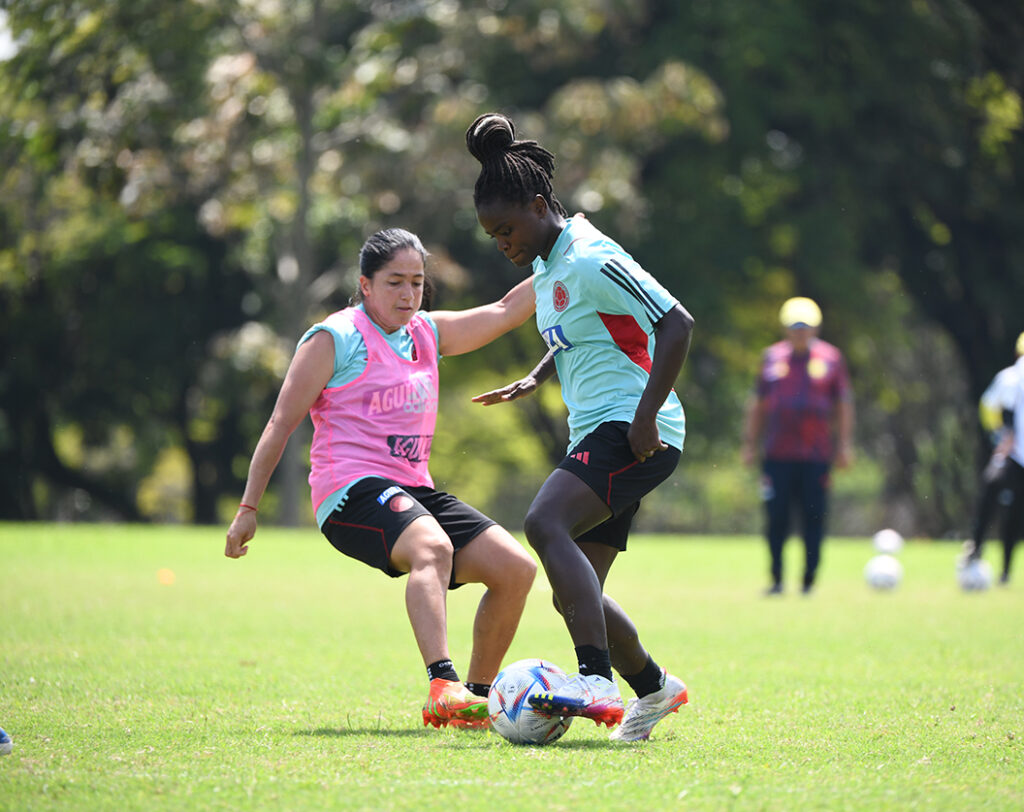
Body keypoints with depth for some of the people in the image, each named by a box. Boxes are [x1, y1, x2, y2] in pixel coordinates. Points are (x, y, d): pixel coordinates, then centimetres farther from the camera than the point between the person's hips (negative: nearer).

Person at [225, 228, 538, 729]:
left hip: (413, 492, 8)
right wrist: (249, 508, -5)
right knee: (433, 548, -37)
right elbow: (281, 424, -1)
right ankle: (441, 688, -55)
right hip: (352, 493, -8)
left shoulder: (427, 333, 19)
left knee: (515, 567, -5)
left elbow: (506, 311, 24)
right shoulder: (335, 339, -1)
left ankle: (477, 696, 7)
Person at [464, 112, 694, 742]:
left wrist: (646, 417, -22)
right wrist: (536, 378, 20)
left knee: (545, 524, -31)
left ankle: (598, 681, -40)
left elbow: (677, 324, -20)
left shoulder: (592, 261, -14)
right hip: (596, 437, 10)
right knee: (574, 597, 8)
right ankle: (654, 687, 27)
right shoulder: (548, 266, 15)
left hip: (633, 434, -10)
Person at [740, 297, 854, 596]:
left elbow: (843, 404, 9)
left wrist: (844, 445, 4)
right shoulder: (772, 357, 9)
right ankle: (776, 579, 8)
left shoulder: (830, 357, 6)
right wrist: (750, 443, 13)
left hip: (816, 455, -1)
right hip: (777, 455, 1)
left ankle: (809, 580, 8)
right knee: (776, 518, -1)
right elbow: (758, 405, 15)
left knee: (813, 519, 0)